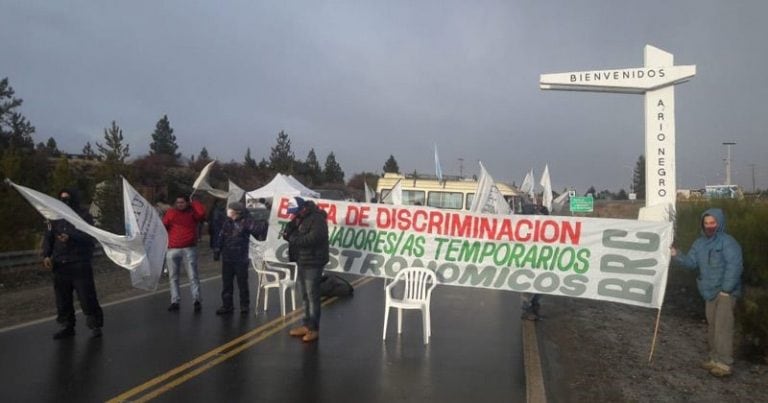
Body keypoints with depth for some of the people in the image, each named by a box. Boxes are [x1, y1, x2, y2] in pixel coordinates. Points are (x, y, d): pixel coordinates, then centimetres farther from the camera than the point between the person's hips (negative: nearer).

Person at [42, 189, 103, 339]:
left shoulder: (84, 216, -2)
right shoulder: (55, 217, 13)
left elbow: (87, 235, -16)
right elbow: (48, 238, 12)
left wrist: (70, 237, -33)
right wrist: (47, 255, -2)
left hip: (80, 264, -5)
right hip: (60, 265, 5)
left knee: (87, 297, -4)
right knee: (62, 298, 8)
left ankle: (95, 325, 6)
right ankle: (67, 326, 20)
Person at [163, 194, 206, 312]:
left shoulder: (192, 212, 5)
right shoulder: (170, 213, 9)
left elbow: (202, 212, -16)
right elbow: (163, 226, 4)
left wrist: (193, 203, -3)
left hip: (189, 249, -2)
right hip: (173, 249, 3)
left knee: (193, 275, -4)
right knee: (173, 276, 8)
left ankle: (197, 300, -3)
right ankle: (175, 301, 15)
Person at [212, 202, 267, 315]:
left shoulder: (246, 222, -9)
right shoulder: (227, 222, 8)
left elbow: (257, 229, -21)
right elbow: (220, 238, 13)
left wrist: (264, 225, -39)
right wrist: (217, 251, 12)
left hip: (241, 259, -5)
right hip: (227, 259, 6)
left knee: (242, 283, 4)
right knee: (226, 283, 11)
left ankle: (244, 306, 16)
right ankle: (227, 305, 22)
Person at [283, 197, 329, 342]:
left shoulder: (317, 219, -15)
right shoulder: (299, 219, 14)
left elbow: (312, 239, -26)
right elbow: (287, 234, 12)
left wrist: (294, 238, -15)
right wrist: (292, 224, -8)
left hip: (313, 263, -9)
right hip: (302, 262, 9)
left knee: (312, 296, -5)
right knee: (305, 295, 14)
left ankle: (314, 328, 3)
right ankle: (307, 325, 23)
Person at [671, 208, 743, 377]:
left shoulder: (727, 241, -13)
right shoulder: (699, 243, 10)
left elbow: (734, 266, -18)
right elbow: (691, 262, 6)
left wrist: (726, 289, -19)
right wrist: (677, 255, -12)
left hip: (725, 292, -8)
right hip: (710, 292, 8)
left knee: (723, 328, -9)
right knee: (712, 327, 14)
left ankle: (724, 364, -3)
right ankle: (715, 359, 25)